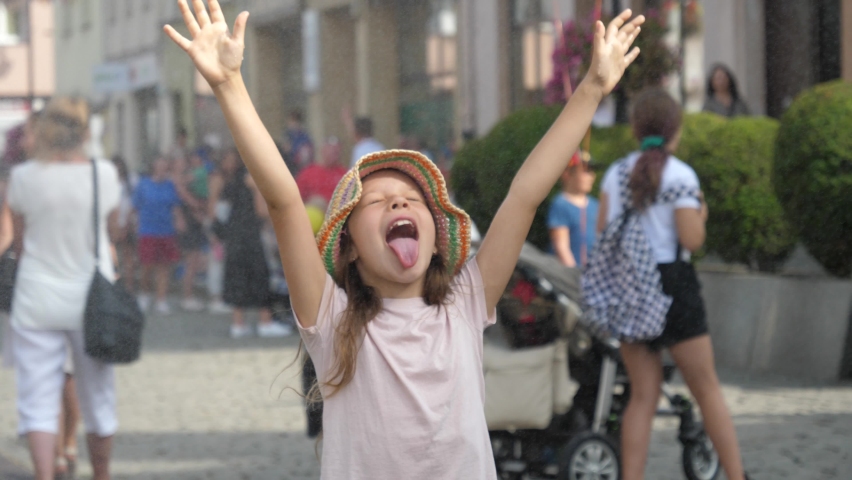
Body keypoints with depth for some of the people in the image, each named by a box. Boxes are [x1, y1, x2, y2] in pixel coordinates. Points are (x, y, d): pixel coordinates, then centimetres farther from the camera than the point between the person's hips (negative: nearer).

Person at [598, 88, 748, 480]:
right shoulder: (681, 175, -8)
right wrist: (701, 215, 7)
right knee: (707, 390, 5)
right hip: (672, 283, -4)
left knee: (643, 396, 8)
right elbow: (692, 240, -13)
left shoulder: (616, 173, 6)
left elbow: (602, 231, 4)